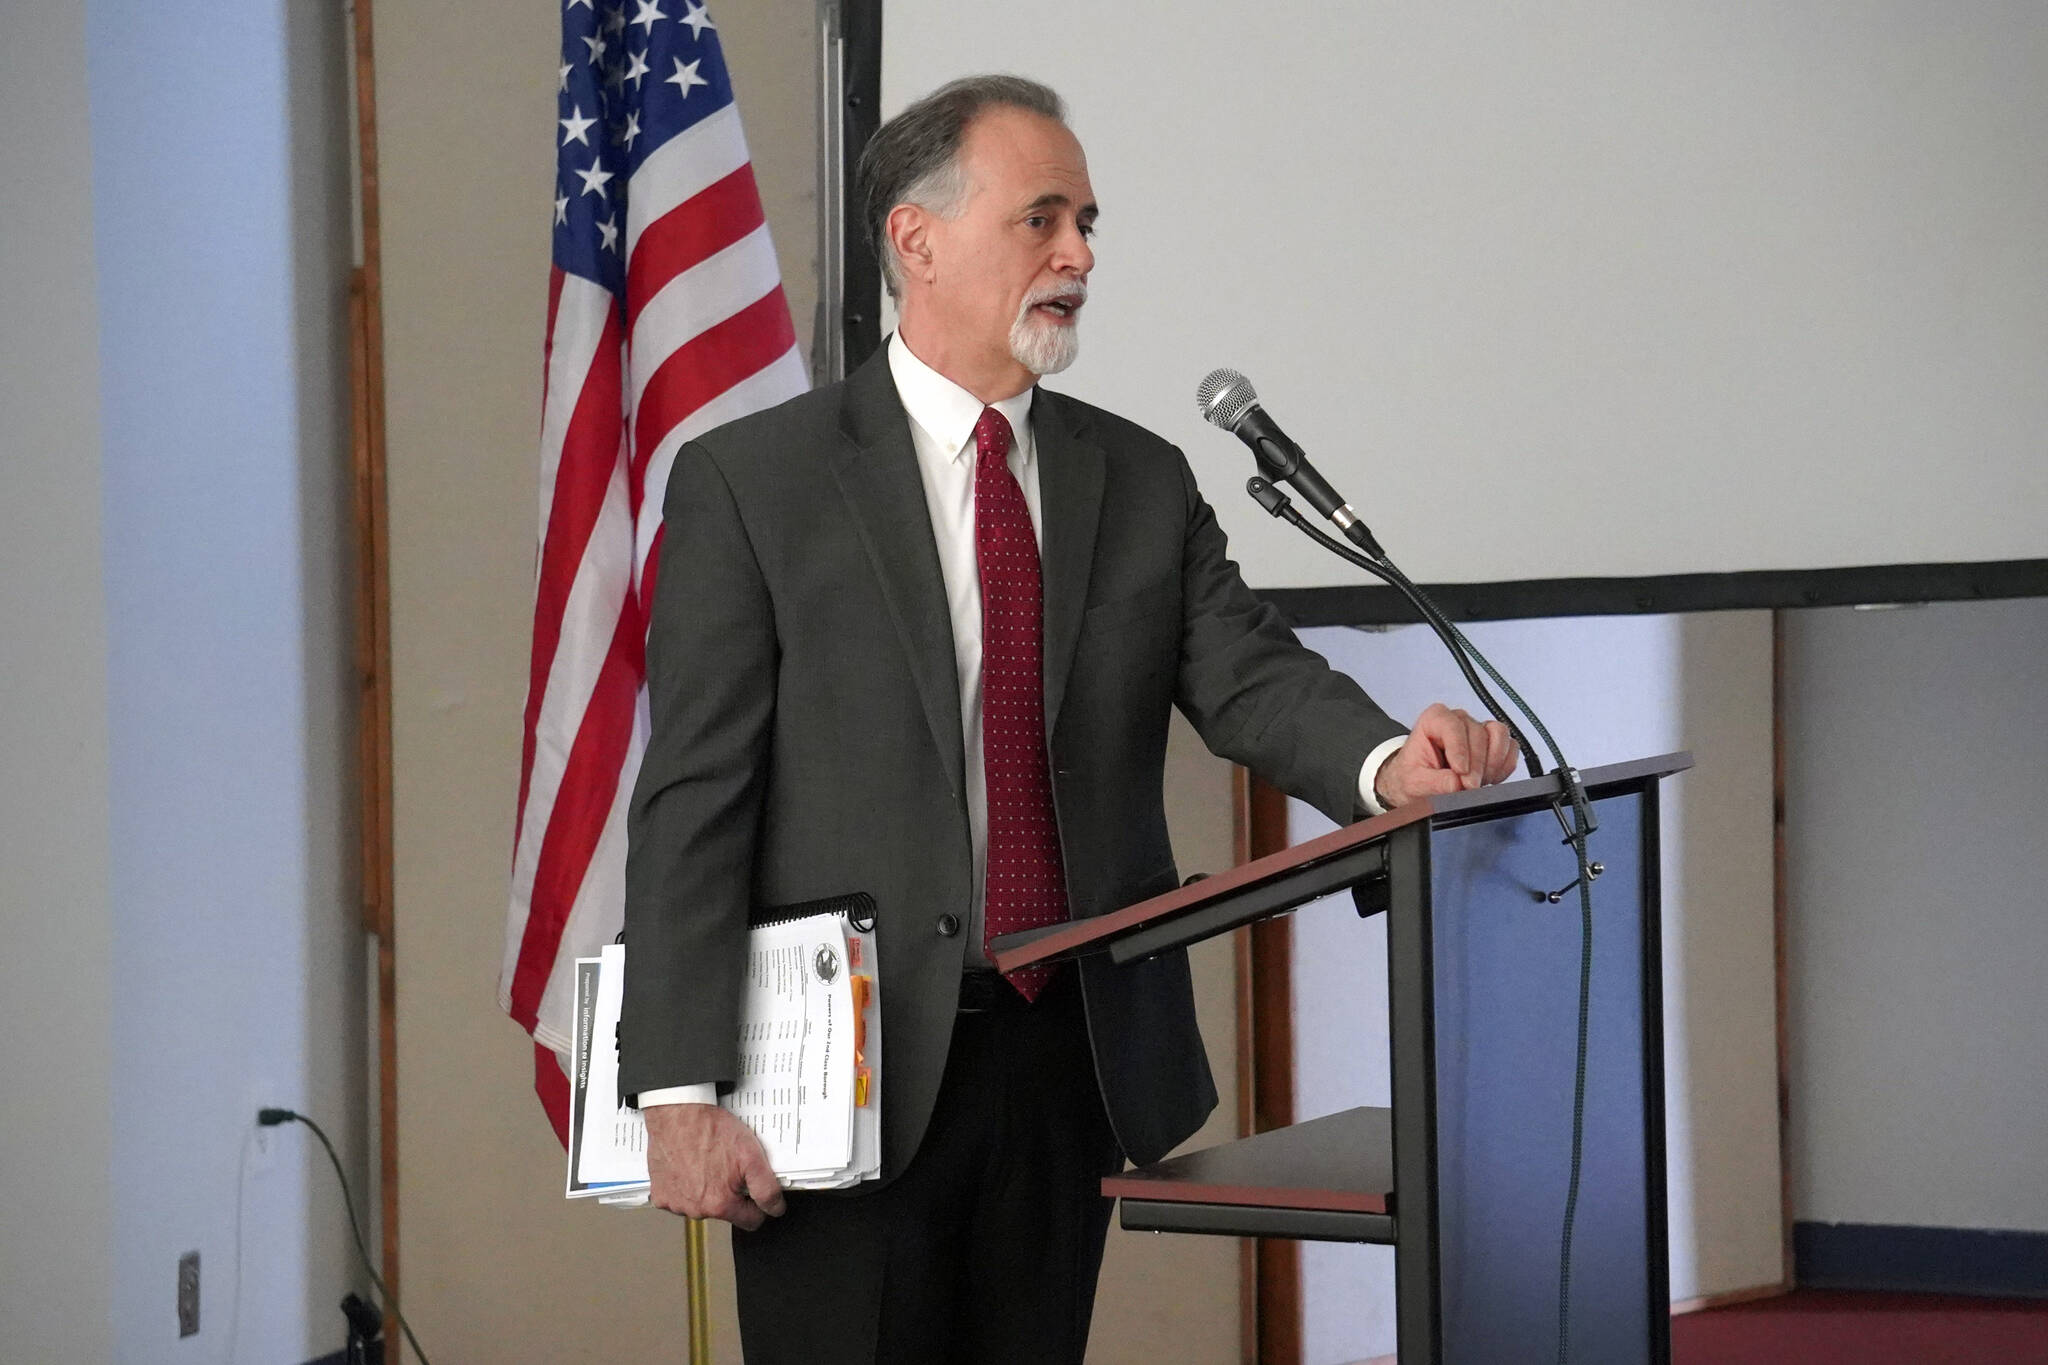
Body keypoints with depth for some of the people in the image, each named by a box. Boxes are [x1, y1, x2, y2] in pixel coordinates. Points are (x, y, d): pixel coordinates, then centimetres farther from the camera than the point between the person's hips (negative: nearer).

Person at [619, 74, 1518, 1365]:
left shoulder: (1143, 483, 12)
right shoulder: (750, 483, -2)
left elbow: (1253, 676, -2)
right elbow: (692, 799, -7)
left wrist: (1389, 761, -26)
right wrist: (682, 1090, -14)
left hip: (1072, 1065, 4)